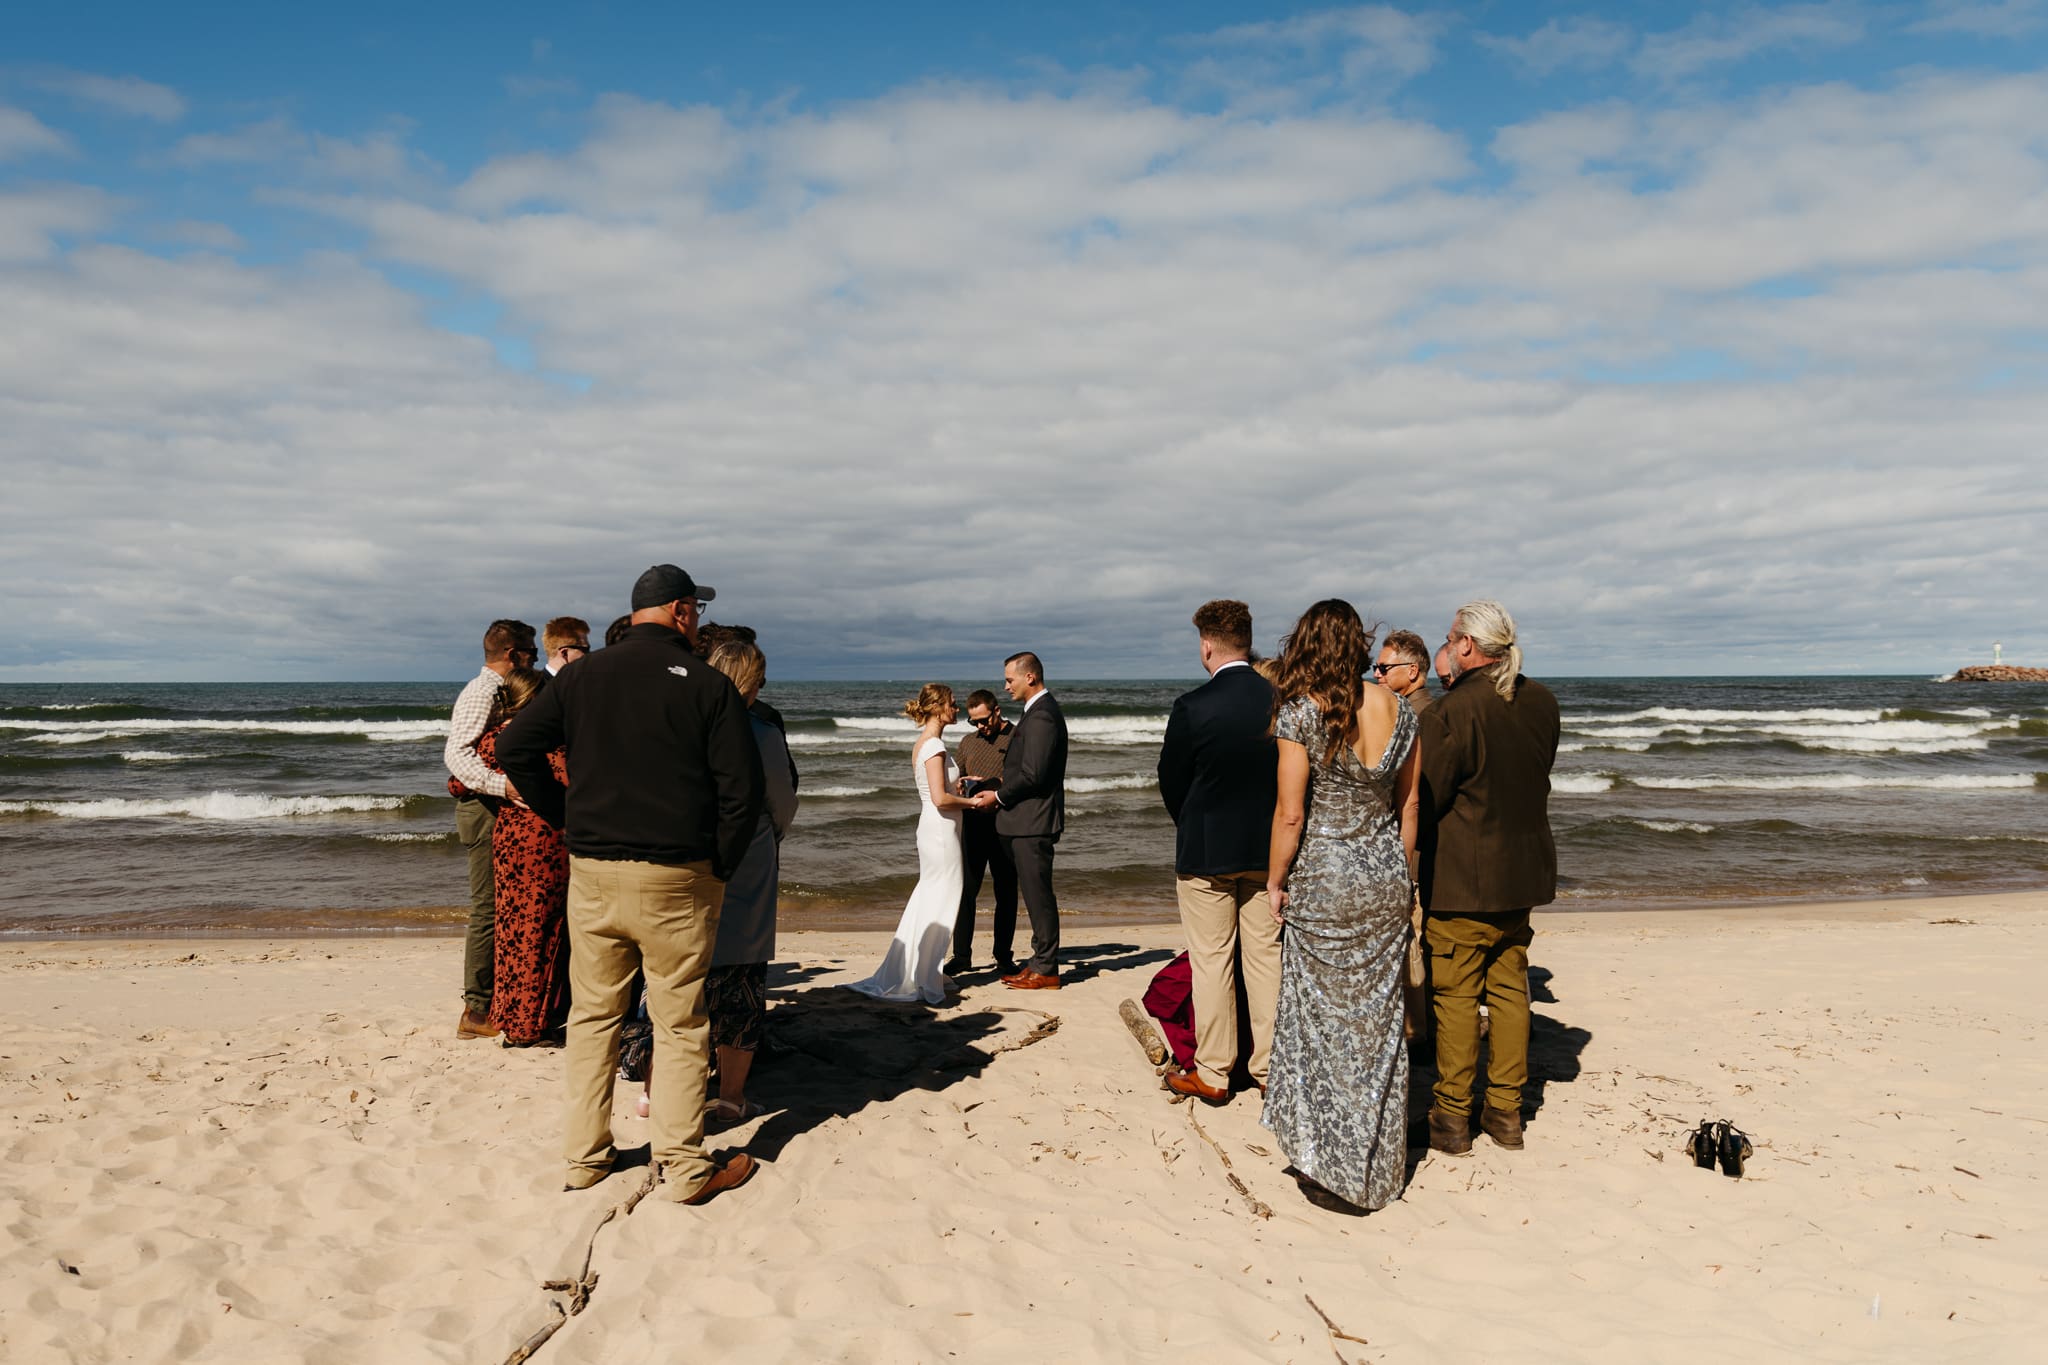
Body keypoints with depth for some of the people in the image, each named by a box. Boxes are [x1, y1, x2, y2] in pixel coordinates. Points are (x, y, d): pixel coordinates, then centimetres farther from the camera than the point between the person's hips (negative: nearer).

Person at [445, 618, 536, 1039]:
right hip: (483, 809, -10)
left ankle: (489, 1000, 23)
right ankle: (477, 1011, 1)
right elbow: (456, 754, -28)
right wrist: (503, 785, -37)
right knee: (488, 909, -6)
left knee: (496, 907, 14)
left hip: (496, 808, 10)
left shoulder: (496, 692, 16)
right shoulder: (482, 693, -15)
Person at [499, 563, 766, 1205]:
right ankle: (685, 1167, 12)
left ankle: (584, 1156, 24)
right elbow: (741, 787, -8)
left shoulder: (582, 675, 6)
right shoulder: (707, 683, -5)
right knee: (680, 1025, 5)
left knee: (592, 1015, 15)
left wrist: (563, 817, 12)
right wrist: (721, 867, 3)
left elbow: (514, 746, 5)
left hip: (592, 872, 4)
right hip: (676, 879, -4)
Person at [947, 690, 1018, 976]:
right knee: (965, 890, 1)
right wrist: (961, 786, -1)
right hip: (972, 824, 4)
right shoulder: (968, 742, 16)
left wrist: (993, 788, -17)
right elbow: (958, 779, 23)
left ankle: (1004, 958, 13)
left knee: (1006, 893, 4)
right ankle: (962, 956, 9)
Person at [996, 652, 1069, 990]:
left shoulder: (1041, 715, -17)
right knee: (1035, 894, 14)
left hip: (1033, 822, -10)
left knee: (1038, 895, -2)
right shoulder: (1042, 709, 16)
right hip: (1027, 821, 10)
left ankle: (1046, 971, 5)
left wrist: (999, 796, -10)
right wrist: (996, 786, 13)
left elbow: (1032, 773, -22)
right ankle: (1041, 962, 22)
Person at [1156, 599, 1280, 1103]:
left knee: (1211, 962, 6)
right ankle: (1270, 1067, 20)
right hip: (1267, 850, 4)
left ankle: (1212, 1073, 14)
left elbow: (1171, 782, -6)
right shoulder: (1281, 701, -5)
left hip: (1205, 853, -4)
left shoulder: (1192, 707, -16)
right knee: (1267, 957, 12)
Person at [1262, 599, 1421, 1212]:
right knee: (1379, 1020, 15)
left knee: (1329, 1021, 8)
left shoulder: (1300, 713, -14)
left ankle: (1339, 1169, 17)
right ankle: (1383, 1165, 27)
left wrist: (1275, 881, -1)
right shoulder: (1398, 708, 2)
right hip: (1385, 877, 5)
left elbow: (1290, 814, -14)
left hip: (1324, 883, -5)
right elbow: (1409, 802, 8)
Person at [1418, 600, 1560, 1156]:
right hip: (1523, 870, 7)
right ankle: (1506, 1110, 22)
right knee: (1510, 987, 14)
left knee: (1455, 994, 3)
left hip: (1461, 878, -7)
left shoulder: (1451, 711, -19)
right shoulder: (1542, 702, 3)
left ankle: (1452, 1116, 13)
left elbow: (1423, 800, -14)